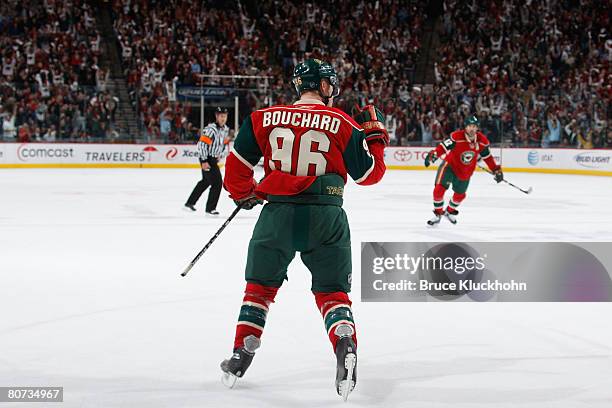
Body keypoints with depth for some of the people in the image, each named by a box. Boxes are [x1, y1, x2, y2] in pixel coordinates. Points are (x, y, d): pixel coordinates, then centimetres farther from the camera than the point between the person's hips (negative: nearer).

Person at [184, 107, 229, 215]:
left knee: (206, 181, 23)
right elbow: (202, 144, -24)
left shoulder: (226, 129, 6)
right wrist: (204, 161, -24)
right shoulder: (211, 129, -21)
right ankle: (210, 208, -3)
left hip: (214, 159, 10)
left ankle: (190, 202, 37)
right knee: (217, 182, -12)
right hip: (207, 160, -10)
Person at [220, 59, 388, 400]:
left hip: (278, 214, 1)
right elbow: (369, 174, 5)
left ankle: (241, 355, 19)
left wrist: (245, 194, 27)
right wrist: (375, 132, 18)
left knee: (260, 285, 18)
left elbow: (238, 164, 8)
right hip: (326, 217, -1)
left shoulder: (265, 118, 3)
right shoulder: (342, 124, -1)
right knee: (332, 292, 10)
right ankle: (345, 343, -12)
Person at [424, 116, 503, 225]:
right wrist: (433, 155, -44)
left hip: (466, 172, 4)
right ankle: (437, 214, 3)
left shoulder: (482, 141, -13)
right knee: (439, 188, -17)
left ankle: (450, 211, 47)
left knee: (460, 194, 17)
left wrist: (496, 170, 3)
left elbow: (487, 156, 0)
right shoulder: (457, 136, -26)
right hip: (450, 165, -4)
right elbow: (443, 146, -27)